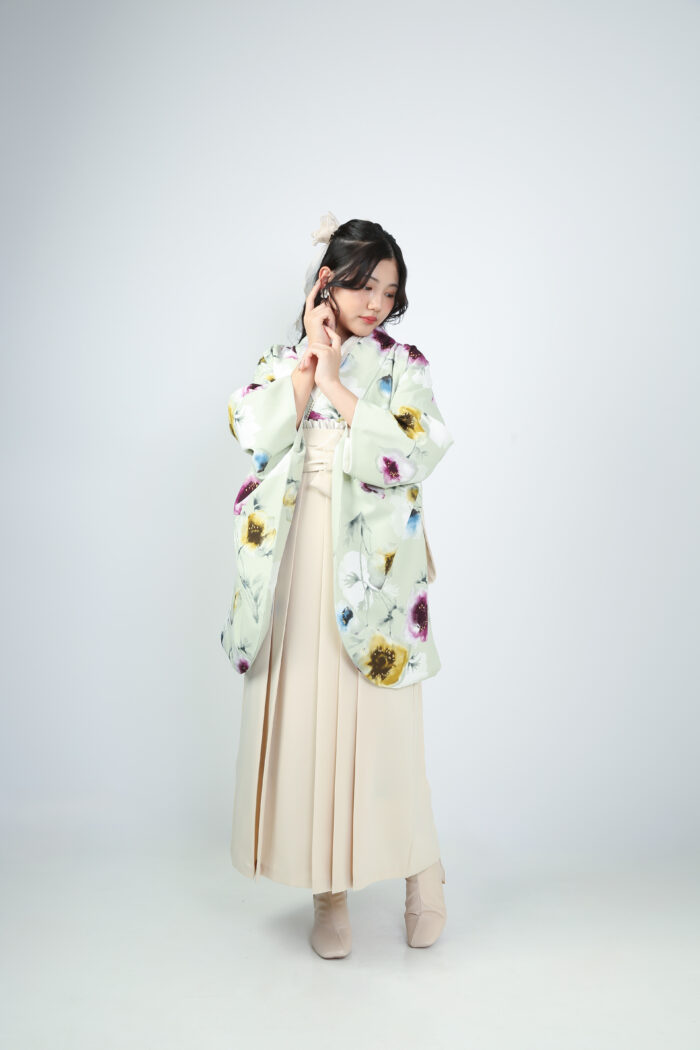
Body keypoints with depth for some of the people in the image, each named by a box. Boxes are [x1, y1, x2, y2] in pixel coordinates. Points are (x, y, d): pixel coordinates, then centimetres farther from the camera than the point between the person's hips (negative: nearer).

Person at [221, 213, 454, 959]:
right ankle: (329, 891, 18)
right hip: (297, 560, 2)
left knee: (379, 721, -1)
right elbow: (256, 433, -6)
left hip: (371, 566, -2)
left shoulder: (403, 365, 6)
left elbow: (413, 454, -10)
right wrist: (308, 359, -8)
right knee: (304, 716, 3)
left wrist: (335, 384, -9)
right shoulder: (282, 360, 12)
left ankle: (421, 872, 22)